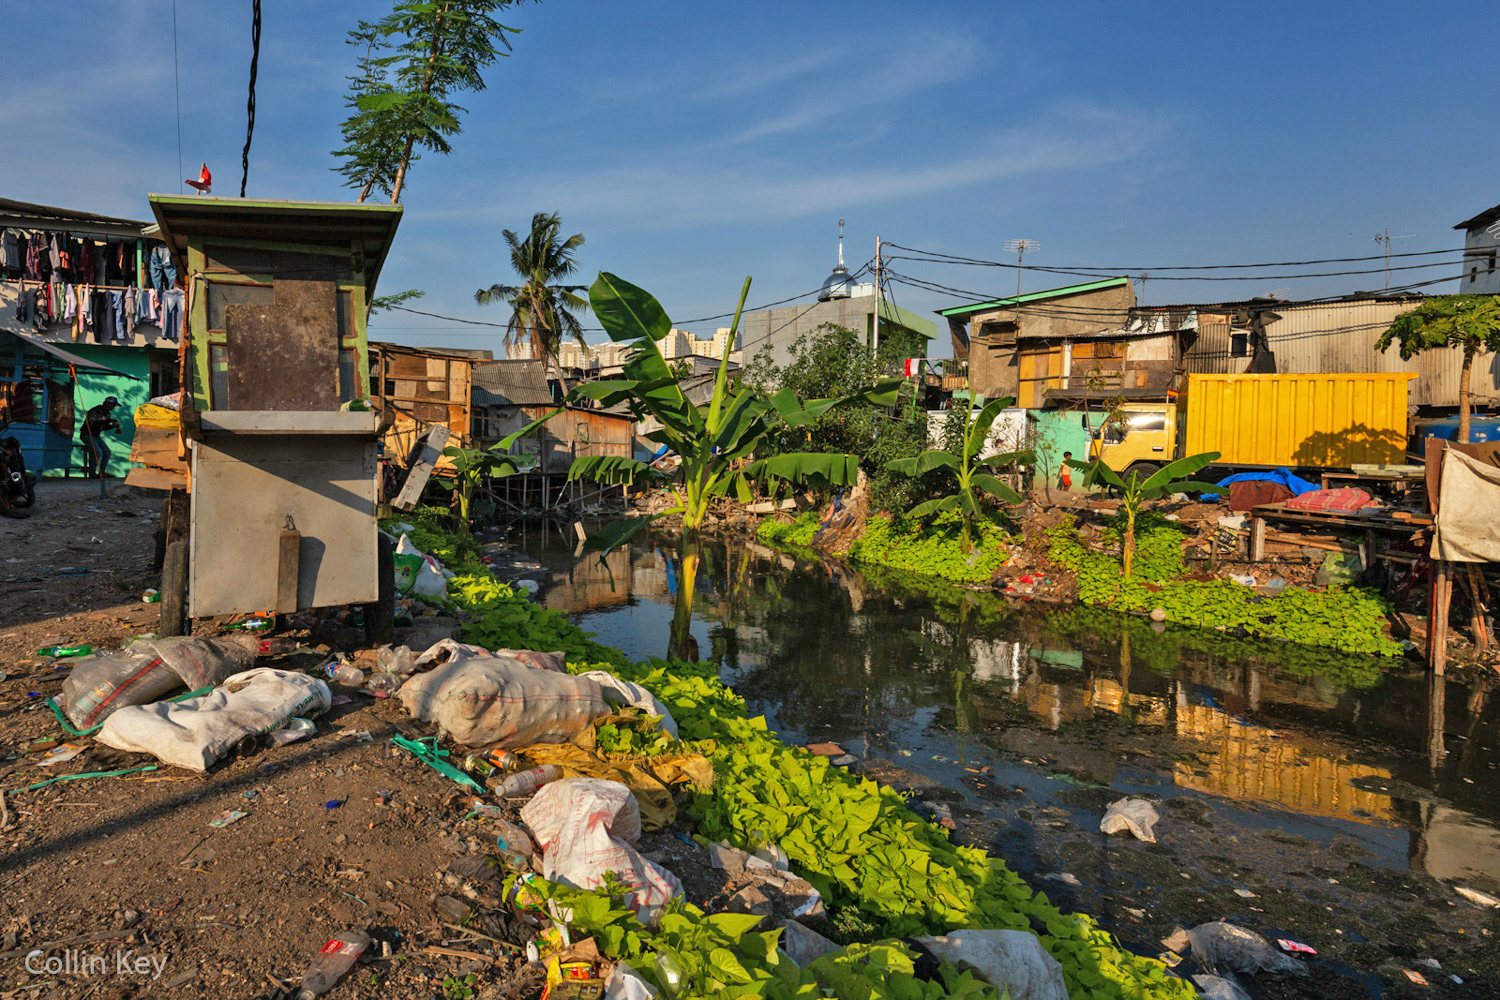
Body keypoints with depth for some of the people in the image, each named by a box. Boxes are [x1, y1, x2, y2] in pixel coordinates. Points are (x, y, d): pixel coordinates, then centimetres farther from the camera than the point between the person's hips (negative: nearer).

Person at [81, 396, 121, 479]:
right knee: (98, 452, -25)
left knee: (107, 452, -9)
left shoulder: (107, 414, 7)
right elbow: (93, 424, -32)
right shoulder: (94, 411, -18)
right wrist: (108, 420, -35)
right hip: (87, 435, -8)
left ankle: (102, 473, -3)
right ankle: (91, 472, -12)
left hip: (96, 436, 8)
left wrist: (114, 426, -5)